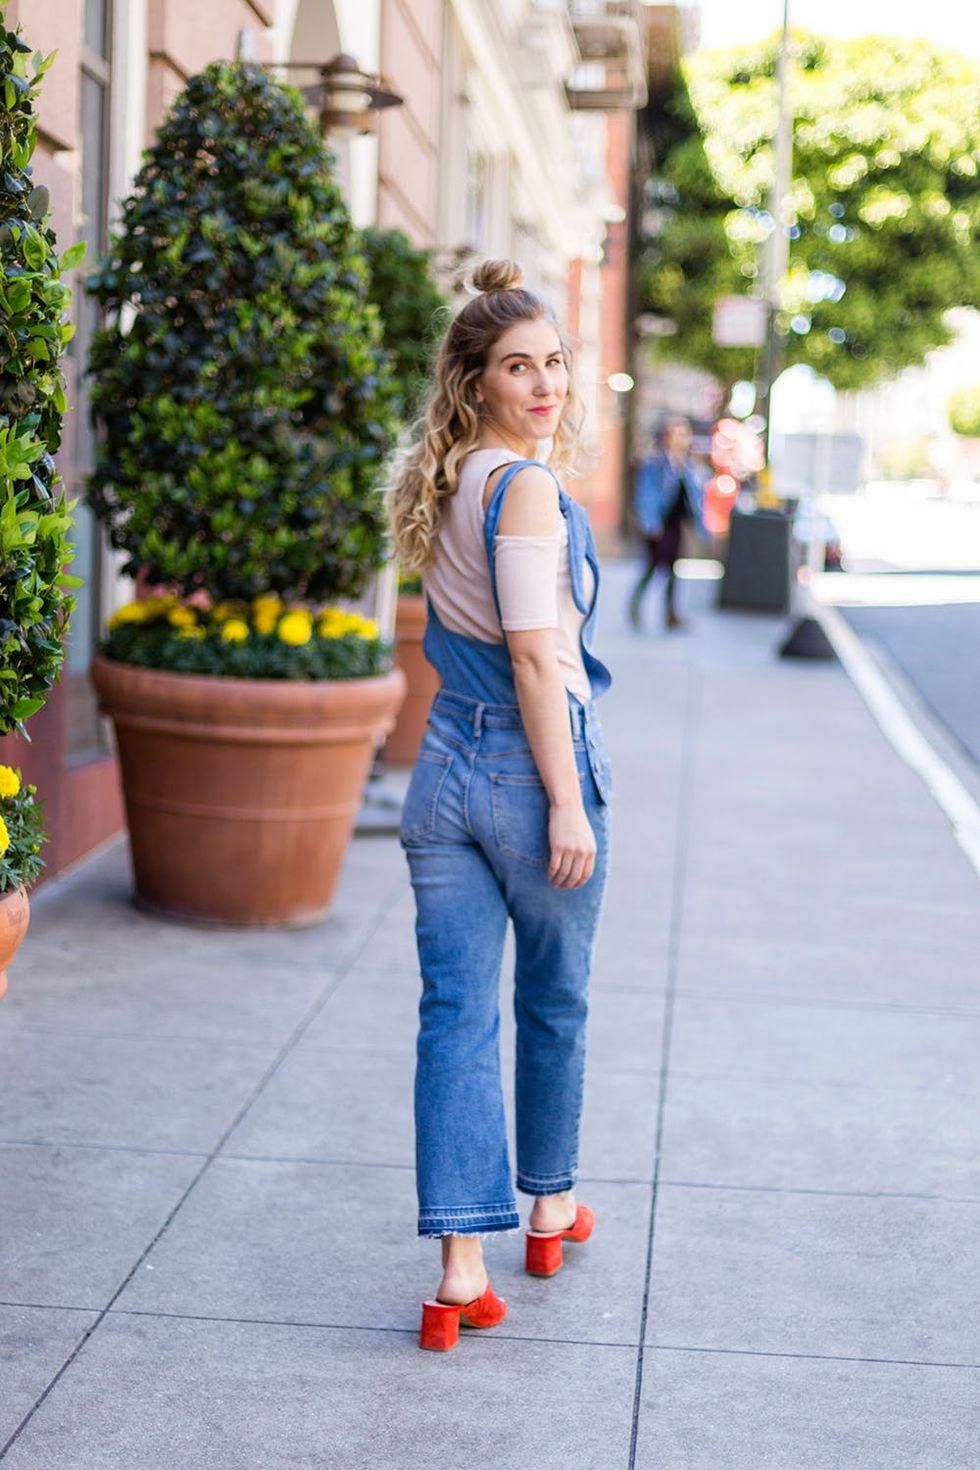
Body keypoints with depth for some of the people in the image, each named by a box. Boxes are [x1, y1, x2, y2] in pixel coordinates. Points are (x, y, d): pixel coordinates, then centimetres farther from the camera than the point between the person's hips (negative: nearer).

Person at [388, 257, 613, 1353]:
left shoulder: (445, 485, 12)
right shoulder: (526, 486, -14)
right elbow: (534, 656, -19)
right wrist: (567, 803, -18)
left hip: (448, 764, 7)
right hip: (531, 766, -6)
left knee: (456, 1015, 1)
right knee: (554, 1004, 15)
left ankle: (461, 1270, -2)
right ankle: (551, 1205, 35)